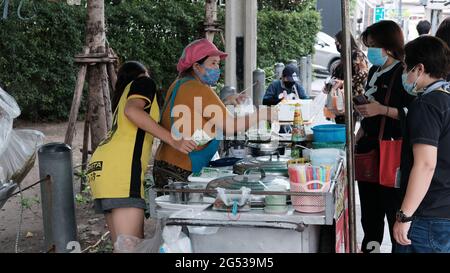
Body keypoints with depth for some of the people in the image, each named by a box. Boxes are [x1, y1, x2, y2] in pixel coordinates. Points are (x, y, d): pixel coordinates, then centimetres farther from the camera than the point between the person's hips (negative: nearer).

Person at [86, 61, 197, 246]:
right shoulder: (144, 82, 10)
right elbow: (132, 111, -11)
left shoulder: (125, 95, 33)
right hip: (120, 168, -9)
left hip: (102, 166, 9)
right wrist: (173, 141, -13)